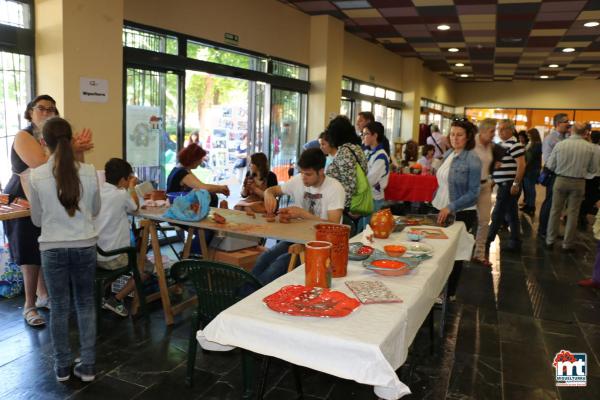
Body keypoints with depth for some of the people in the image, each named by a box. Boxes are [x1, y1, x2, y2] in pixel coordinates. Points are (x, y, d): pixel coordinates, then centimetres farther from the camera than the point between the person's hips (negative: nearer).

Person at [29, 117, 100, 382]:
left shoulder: (36, 176, -9)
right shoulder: (89, 172, -7)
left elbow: (37, 220, 2)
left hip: (53, 248, -1)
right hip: (85, 246, 1)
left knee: (59, 308, 12)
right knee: (86, 305, 12)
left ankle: (62, 367, 25)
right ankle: (87, 366, 19)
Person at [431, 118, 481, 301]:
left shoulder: (472, 160, -14)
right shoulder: (448, 154, 6)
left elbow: (473, 193, -16)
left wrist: (450, 207, -22)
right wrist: (435, 201, 14)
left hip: (461, 213, -6)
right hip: (441, 210, 6)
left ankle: (449, 293, 23)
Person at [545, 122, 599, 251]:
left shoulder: (560, 144, -9)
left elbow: (550, 166, -5)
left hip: (561, 180, 0)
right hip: (579, 183, 0)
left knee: (555, 210, 11)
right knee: (573, 213, 10)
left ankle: (550, 240, 17)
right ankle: (568, 244, 17)